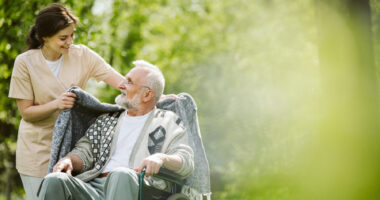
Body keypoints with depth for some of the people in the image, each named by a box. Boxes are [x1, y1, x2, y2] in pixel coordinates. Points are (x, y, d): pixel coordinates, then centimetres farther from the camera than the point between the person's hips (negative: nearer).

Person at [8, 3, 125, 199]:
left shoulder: (82, 55, -4)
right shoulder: (25, 63, -10)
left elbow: (125, 84, -10)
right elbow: (26, 112, -8)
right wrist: (56, 104, -26)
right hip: (38, 150, -2)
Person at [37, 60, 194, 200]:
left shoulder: (168, 122, 18)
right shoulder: (107, 119, 31)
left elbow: (186, 162, 6)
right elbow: (85, 151, 23)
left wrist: (161, 158, -17)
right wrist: (69, 160, -2)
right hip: (94, 187, 4)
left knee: (122, 175, -41)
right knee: (54, 181, -27)